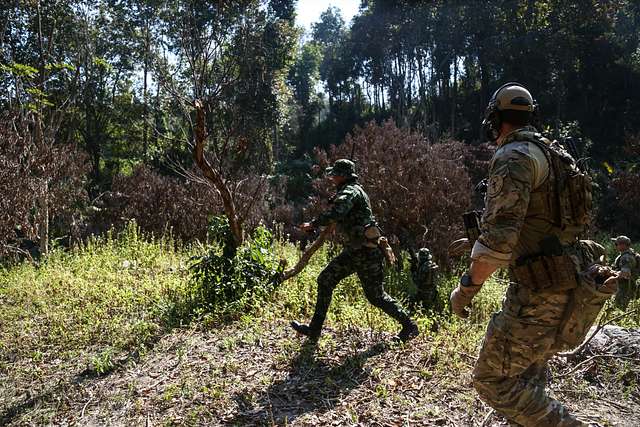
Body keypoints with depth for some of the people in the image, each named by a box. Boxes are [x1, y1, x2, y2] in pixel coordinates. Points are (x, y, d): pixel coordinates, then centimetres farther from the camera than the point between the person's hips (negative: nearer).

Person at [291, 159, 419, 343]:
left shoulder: (349, 191, -15)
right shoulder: (353, 191, 16)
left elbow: (335, 214, -33)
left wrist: (312, 225, -25)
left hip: (366, 251, -10)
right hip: (353, 250, 10)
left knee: (375, 295, 1)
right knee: (325, 280, 6)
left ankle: (409, 326, 17)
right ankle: (314, 329, 11)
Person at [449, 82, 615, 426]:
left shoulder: (514, 157, -16)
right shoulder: (550, 154, 15)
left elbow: (501, 233, -25)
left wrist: (466, 288, -17)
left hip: (541, 292, -10)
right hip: (565, 284, 10)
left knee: (493, 380, -1)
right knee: (526, 376, 23)